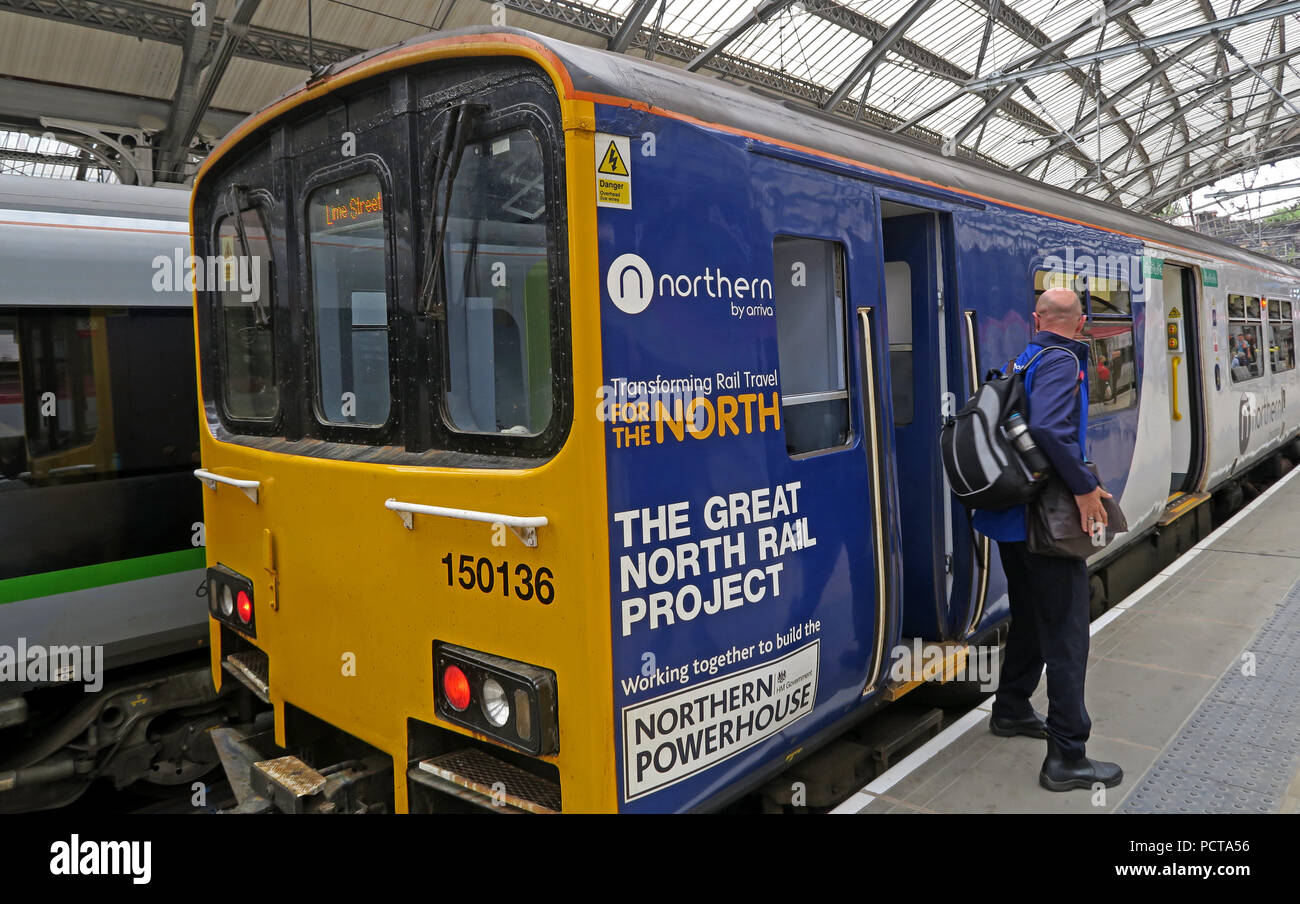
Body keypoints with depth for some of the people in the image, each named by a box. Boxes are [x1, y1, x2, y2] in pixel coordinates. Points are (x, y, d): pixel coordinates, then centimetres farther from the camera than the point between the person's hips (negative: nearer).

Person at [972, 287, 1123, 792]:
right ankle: (1067, 758, 2)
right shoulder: (1062, 361, -14)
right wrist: (1085, 488, -22)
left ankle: (1011, 711, 37)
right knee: (1066, 634, -3)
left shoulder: (1024, 360, 13)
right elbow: (1048, 427, -30)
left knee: (1030, 618, 23)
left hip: (1012, 517, 9)